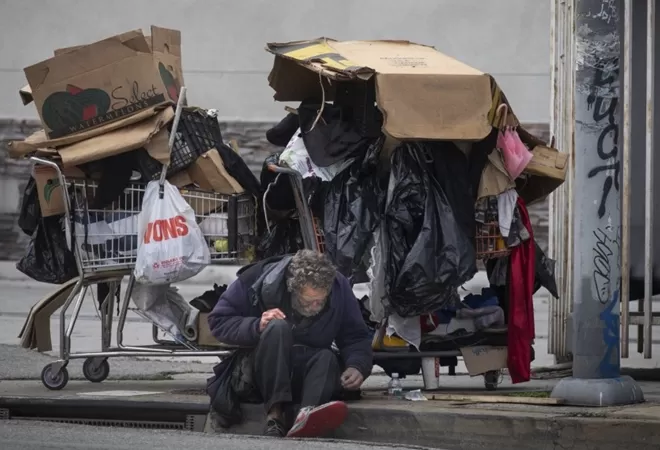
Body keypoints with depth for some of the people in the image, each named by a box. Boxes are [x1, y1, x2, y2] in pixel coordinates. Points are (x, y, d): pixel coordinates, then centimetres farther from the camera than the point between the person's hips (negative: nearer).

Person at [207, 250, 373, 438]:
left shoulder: (339, 288, -7)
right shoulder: (260, 281, -15)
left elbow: (356, 336, 1)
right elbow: (218, 321, -10)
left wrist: (357, 366, -20)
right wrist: (257, 327, -27)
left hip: (311, 371, 2)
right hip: (265, 375, -2)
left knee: (327, 358, -32)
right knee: (277, 328, -31)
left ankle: (307, 415, -63)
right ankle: (276, 414, -45)